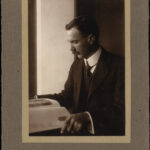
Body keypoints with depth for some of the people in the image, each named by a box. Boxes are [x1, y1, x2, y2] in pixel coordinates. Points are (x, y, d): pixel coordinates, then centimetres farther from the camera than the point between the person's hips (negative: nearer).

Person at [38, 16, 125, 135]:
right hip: (78, 130, 6)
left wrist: (88, 116, -31)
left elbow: (120, 109, -16)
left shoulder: (118, 65, -8)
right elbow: (66, 96, 19)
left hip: (105, 132, -6)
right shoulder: (76, 65, 14)